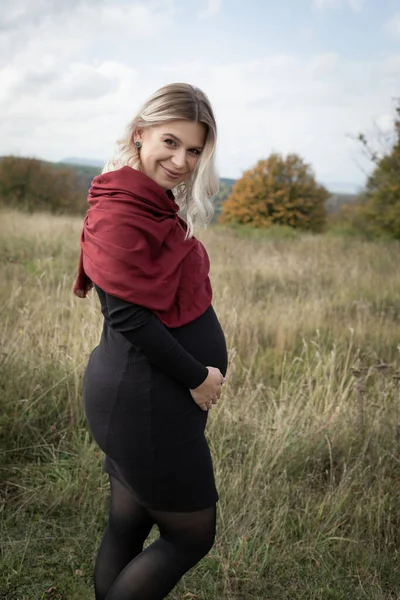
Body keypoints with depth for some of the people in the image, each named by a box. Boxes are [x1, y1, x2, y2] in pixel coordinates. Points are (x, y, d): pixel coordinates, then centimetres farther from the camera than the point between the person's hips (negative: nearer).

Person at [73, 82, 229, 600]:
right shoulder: (121, 210, -18)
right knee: (191, 536, 7)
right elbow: (127, 316, -23)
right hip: (145, 400, -9)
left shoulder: (156, 204, 11)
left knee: (128, 526, 19)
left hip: (152, 395, 9)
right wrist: (197, 376, -14)